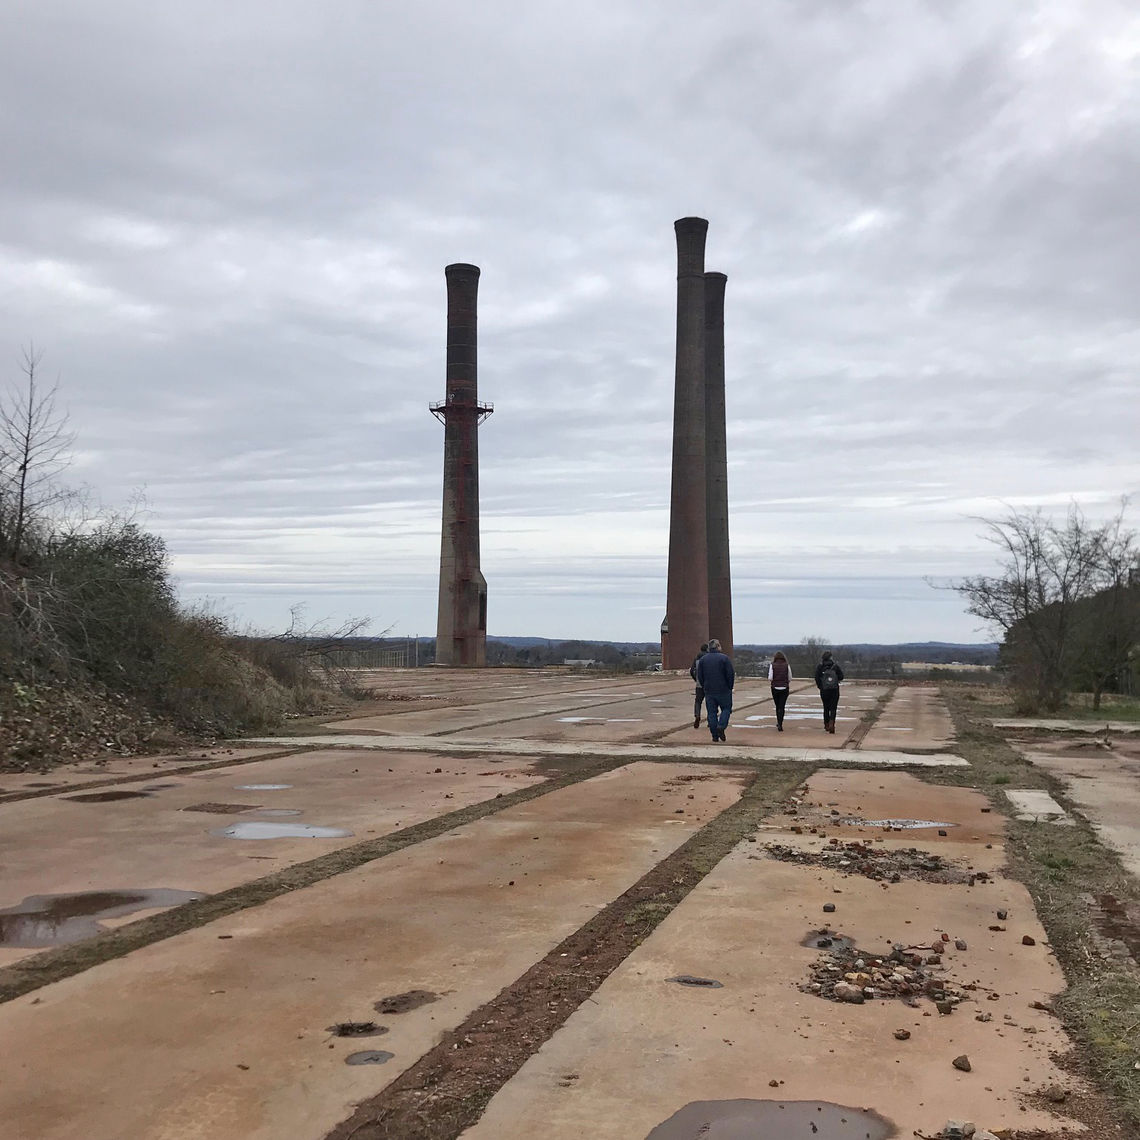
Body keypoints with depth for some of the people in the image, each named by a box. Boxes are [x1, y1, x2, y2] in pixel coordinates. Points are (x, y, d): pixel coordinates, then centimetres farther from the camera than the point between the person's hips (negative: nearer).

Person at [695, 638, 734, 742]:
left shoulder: (703, 659, 4)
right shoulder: (724, 658, -8)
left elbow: (699, 676, 5)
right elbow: (731, 674, -9)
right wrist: (730, 687, 3)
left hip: (709, 691, 3)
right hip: (723, 690, -3)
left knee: (711, 712, 7)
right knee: (726, 709, 11)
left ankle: (714, 735, 5)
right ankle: (721, 726, -11)